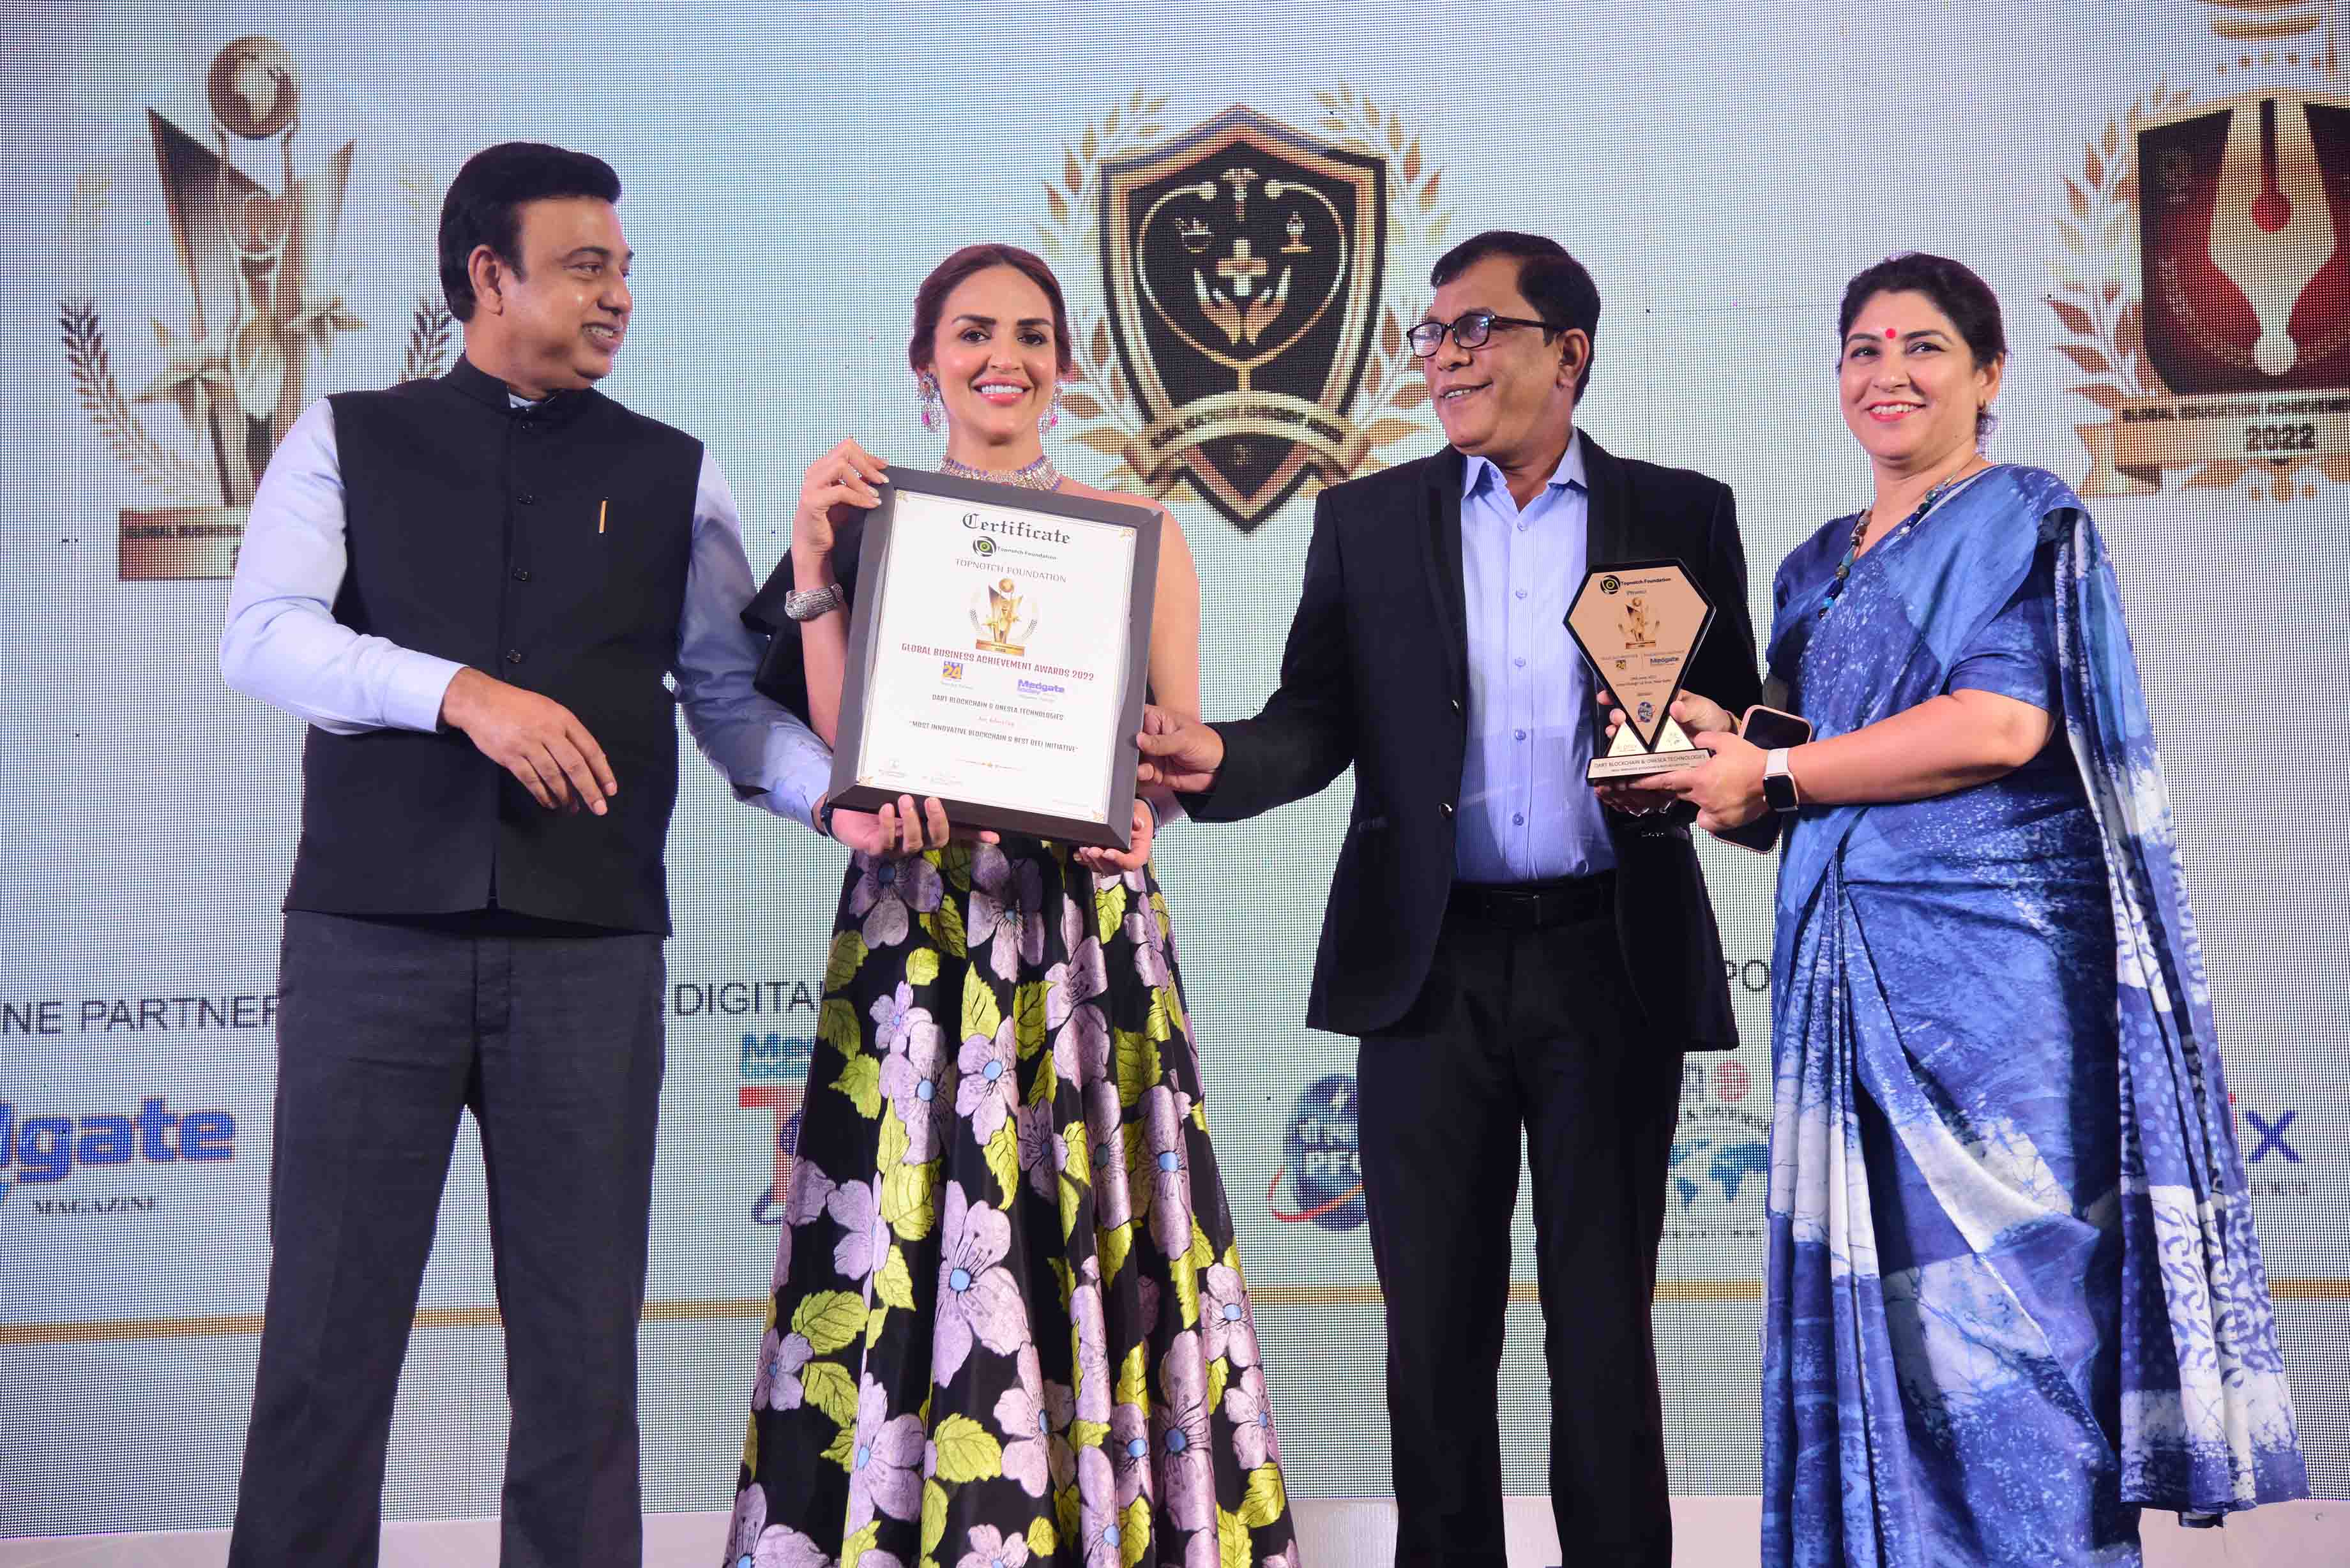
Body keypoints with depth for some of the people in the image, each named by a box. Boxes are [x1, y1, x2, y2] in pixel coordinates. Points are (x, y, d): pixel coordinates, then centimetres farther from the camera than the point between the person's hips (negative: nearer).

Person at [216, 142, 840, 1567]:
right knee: (332, 1316, 2)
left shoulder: (671, 474, 13)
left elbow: (734, 697, 9)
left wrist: (843, 787, -11)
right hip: (375, 930, -1)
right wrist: (461, 690, -18)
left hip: (590, 944, 1)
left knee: (584, 1337, 4)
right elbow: (264, 634, -4)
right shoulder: (349, 442, 10)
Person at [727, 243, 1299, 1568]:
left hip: (1087, 930, 0)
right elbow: (838, 747, 0)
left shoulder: (1139, 534, 9)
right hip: (914, 930, 0)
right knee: (907, 1243, -3)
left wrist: (1135, 803, -13)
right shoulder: (871, 523, 9)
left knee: (1086, 1244, -2)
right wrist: (814, 562, -6)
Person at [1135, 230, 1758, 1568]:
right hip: (1435, 963, 1)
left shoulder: (1680, 516, 8)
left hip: (1610, 958, -1)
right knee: (1436, 1321, 5)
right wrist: (1220, 759, -17)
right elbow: (1321, 722, 3)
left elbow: (1740, 727, 7)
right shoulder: (1367, 521, 11)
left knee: (1605, 1317, 4)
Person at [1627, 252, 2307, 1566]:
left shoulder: (2026, 521, -1)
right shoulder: (1819, 569, 20)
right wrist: (1718, 748, -2)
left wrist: (1773, 776, -10)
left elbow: (2004, 724, -15)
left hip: (1997, 959, -6)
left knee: (2002, 1289, -6)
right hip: (1855, 977, 6)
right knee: (1869, 1296, 4)